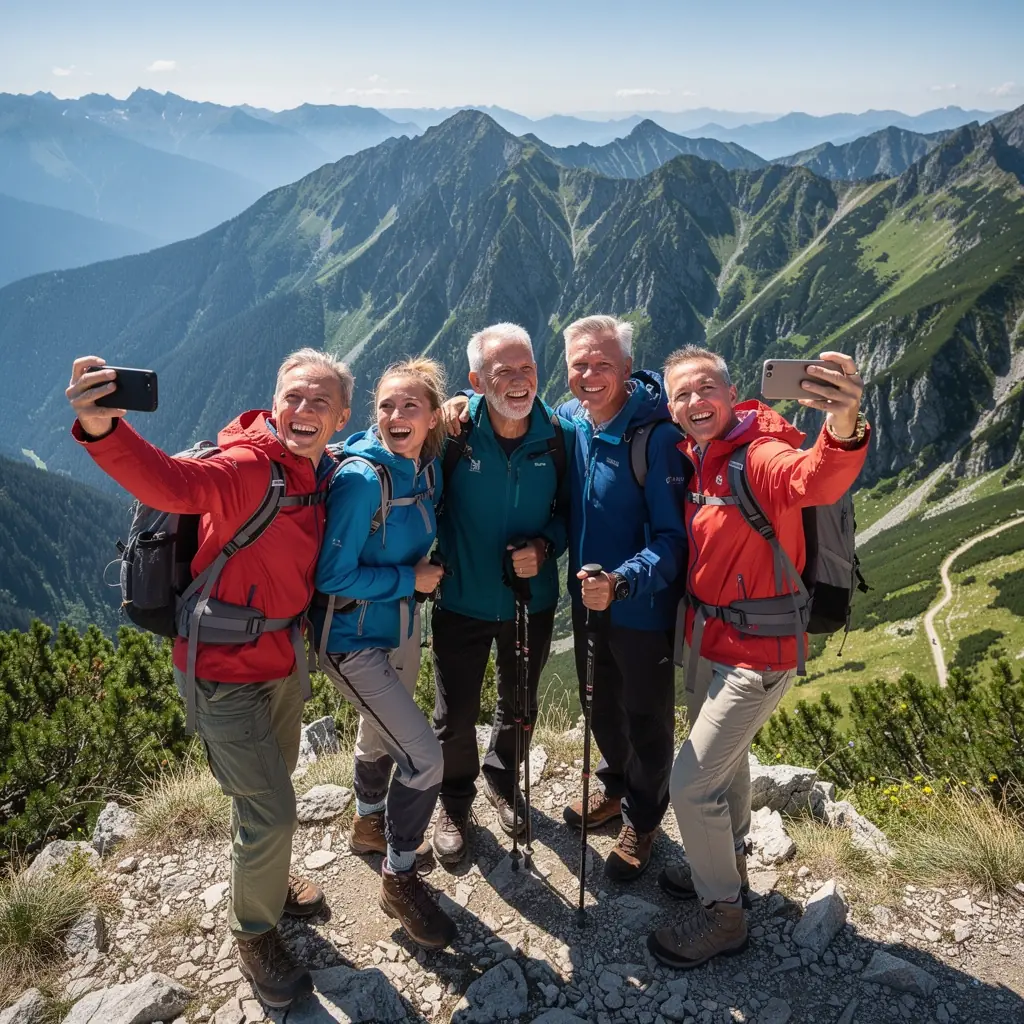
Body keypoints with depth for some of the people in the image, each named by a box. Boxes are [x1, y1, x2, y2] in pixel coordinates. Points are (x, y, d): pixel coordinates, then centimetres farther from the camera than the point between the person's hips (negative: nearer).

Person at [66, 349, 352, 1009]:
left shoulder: (320, 478, 0)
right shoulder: (249, 467, -25)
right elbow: (175, 483, -47)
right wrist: (104, 429, -65)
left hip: (281, 663, 8)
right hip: (226, 671, -8)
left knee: (269, 787, 27)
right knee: (271, 811, 0)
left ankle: (267, 880, 54)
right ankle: (254, 931, 27)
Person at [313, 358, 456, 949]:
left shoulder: (428, 467, -4)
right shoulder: (360, 478, -26)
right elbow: (333, 575, -25)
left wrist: (427, 573, -2)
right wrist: (409, 579, -19)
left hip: (403, 628, 8)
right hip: (354, 640, -7)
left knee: (382, 737, 27)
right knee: (425, 757, -10)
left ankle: (370, 825, 54)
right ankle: (400, 880, 13)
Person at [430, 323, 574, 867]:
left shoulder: (559, 435, -12)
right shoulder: (453, 431, -17)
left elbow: (570, 510, -1)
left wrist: (544, 546, -19)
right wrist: (436, 561, -14)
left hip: (532, 600, 2)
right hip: (462, 601, -2)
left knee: (519, 705, 23)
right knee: (456, 717, 12)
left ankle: (502, 780, 52)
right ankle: (454, 801, 40)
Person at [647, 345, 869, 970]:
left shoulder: (759, 456, -25)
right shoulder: (692, 459, 0)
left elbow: (814, 481, -47)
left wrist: (844, 430, -68)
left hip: (756, 655, -8)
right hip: (708, 641, 8)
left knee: (691, 785, -3)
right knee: (725, 760, 26)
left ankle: (722, 914, 21)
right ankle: (727, 867, 51)